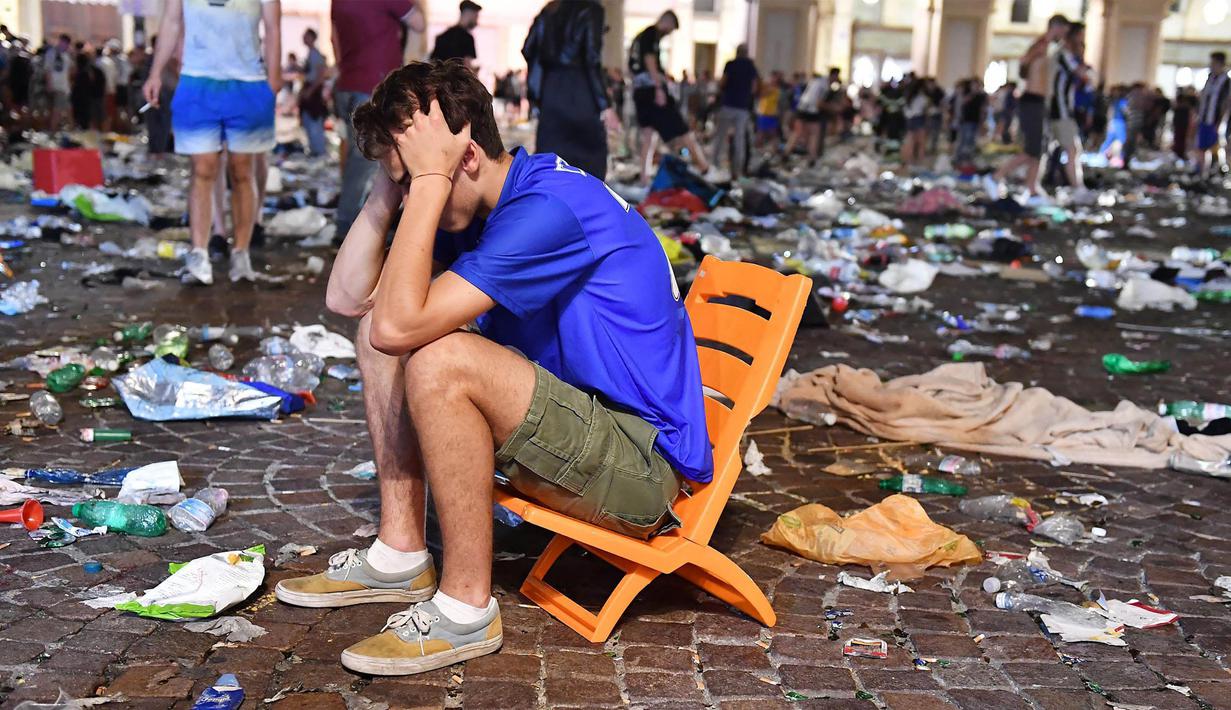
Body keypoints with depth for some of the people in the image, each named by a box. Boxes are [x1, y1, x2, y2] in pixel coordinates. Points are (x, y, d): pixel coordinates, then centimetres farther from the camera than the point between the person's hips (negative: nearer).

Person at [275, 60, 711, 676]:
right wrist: (390, 183, -2)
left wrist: (427, 179, -25)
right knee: (380, 330, 6)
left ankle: (467, 609, -14)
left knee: (438, 360, -29)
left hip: (645, 460, -9)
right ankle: (401, 555, 8)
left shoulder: (548, 207, -23)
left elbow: (399, 324, -30)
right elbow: (347, 297, 6)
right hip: (575, 421, 9)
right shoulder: (479, 206, 6)